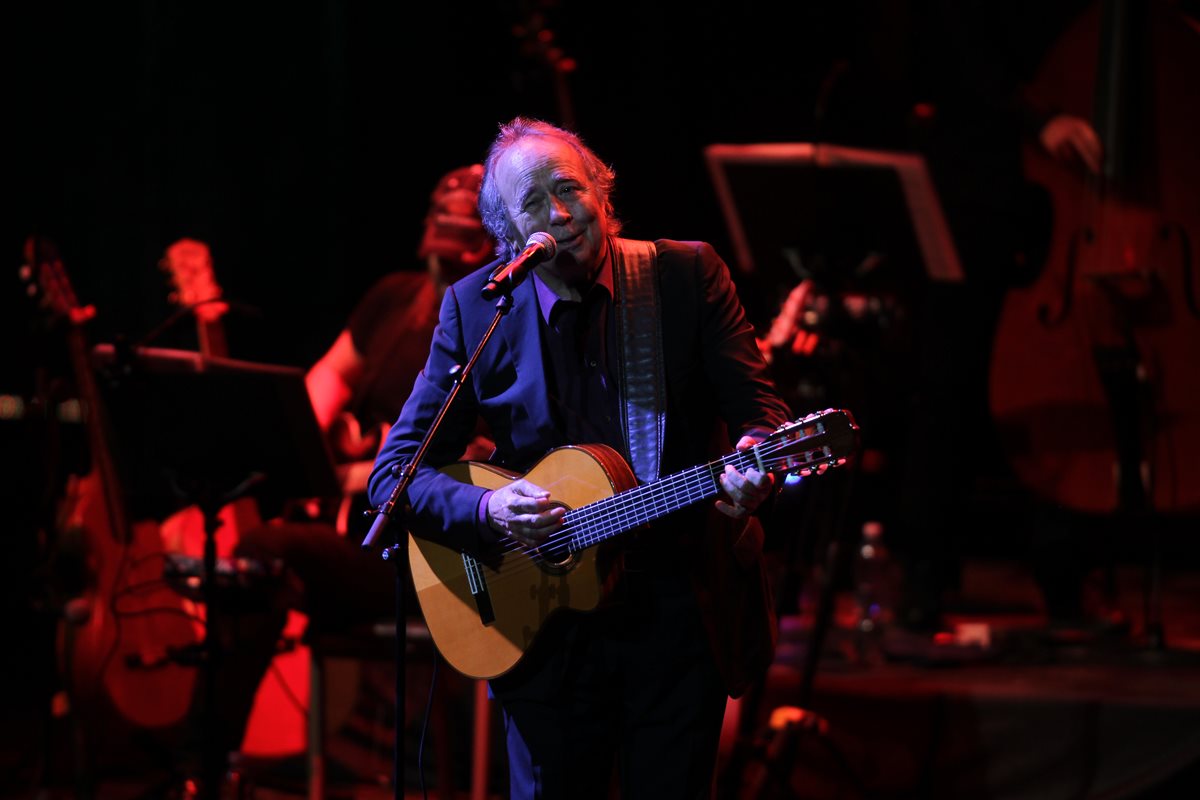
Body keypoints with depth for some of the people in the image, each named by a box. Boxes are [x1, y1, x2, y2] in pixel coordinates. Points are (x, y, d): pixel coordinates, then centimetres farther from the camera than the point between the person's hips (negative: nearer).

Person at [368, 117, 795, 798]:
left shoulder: (688, 275, -3)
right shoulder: (475, 309, -3)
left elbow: (758, 409, -3)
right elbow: (396, 473, -3)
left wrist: (754, 468, -28)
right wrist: (488, 510, -22)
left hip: (683, 613, 0)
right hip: (547, 626, 0)